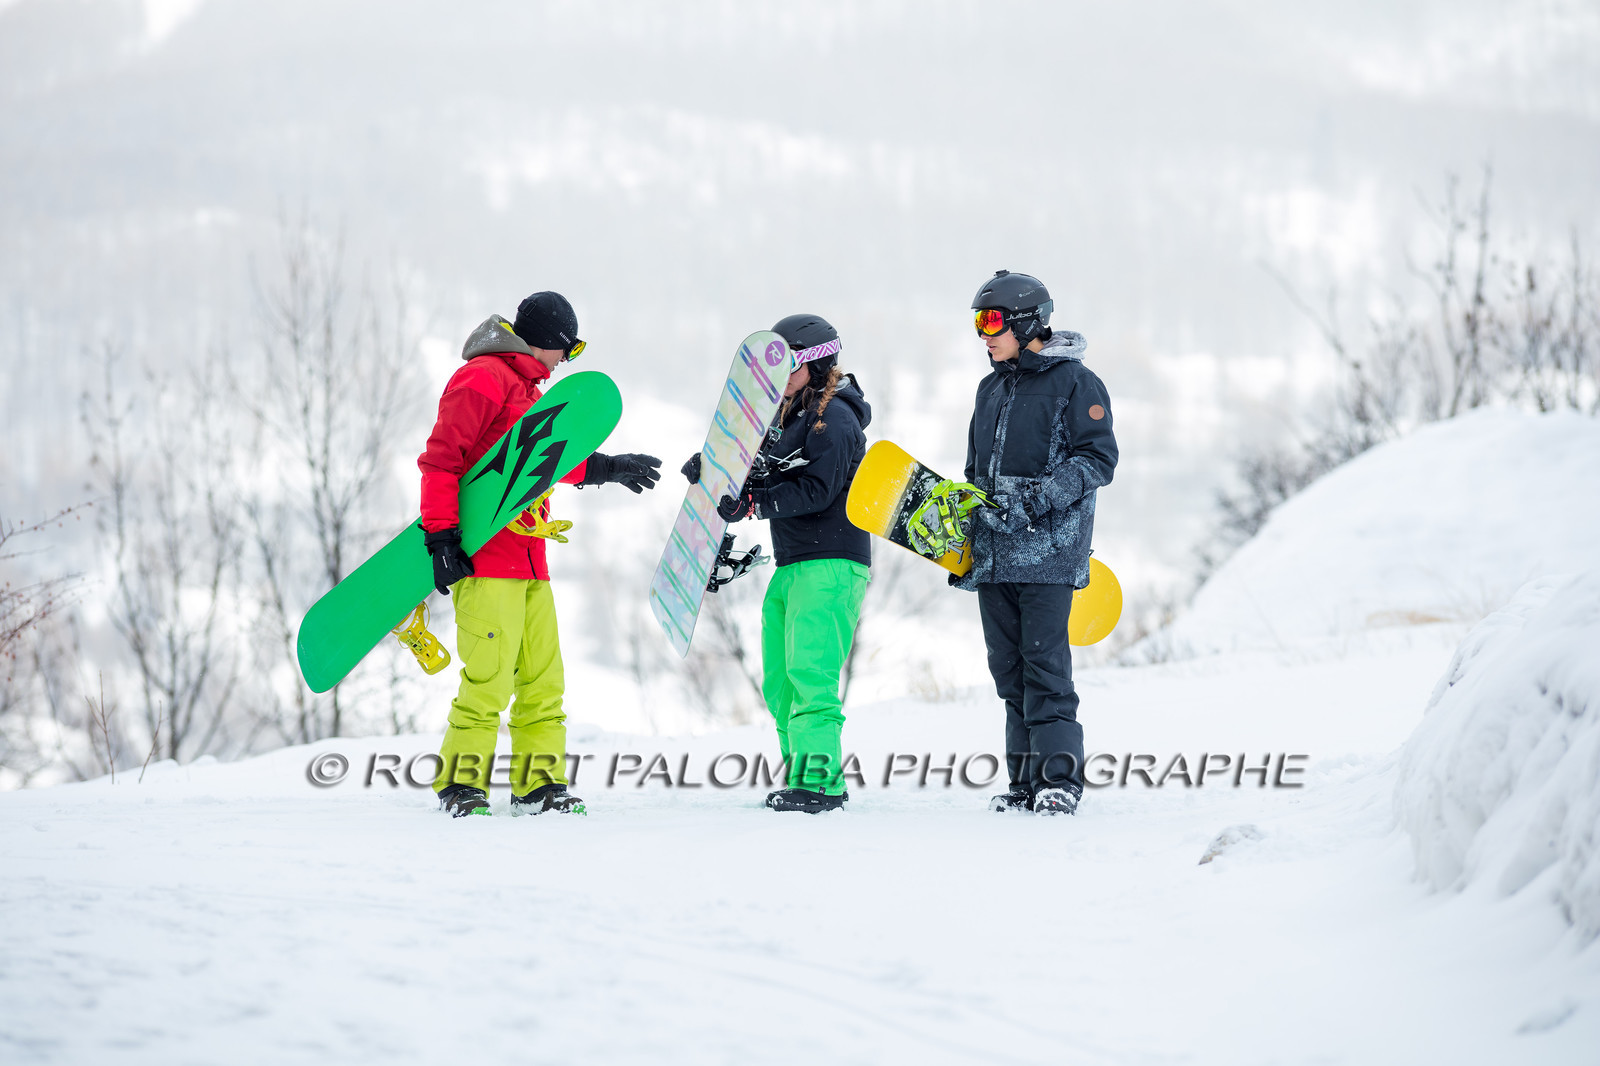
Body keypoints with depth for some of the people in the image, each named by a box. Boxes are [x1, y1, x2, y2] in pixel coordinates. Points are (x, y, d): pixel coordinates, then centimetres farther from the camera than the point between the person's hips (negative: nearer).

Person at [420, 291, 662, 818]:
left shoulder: (527, 390, 24)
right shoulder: (482, 378, -7)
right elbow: (441, 458, -13)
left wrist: (606, 468, 39)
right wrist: (442, 535, -19)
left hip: (529, 561, 10)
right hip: (484, 559, -10)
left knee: (543, 682, 6)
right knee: (489, 680, -13)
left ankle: (539, 785, 10)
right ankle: (460, 786, -5)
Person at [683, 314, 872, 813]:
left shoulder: (834, 417, -9)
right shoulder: (789, 415, 20)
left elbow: (816, 490, -19)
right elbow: (761, 471, 17)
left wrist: (751, 503, -24)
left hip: (833, 564, -10)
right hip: (790, 566, 10)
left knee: (809, 673, -16)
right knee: (780, 682, 8)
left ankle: (818, 781, -18)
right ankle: (802, 774, 13)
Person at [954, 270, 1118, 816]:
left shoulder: (1075, 382, -3)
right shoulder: (992, 390, 19)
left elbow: (1099, 459, -10)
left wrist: (1035, 499, -20)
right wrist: (964, 547, 19)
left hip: (1049, 547, -7)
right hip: (994, 549, 7)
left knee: (1044, 662, -10)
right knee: (1008, 667, 5)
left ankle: (1060, 776, -6)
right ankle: (1026, 780, 9)